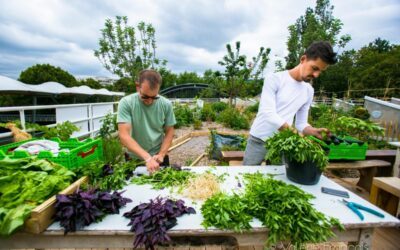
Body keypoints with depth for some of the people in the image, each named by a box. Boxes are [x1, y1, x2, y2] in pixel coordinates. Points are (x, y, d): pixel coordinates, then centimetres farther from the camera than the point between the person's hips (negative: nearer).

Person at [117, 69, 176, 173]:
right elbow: (124, 135, -24)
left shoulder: (166, 104, -11)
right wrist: (147, 158, -33)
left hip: (158, 158, 1)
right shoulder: (126, 103, -18)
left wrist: (161, 154, -16)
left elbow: (169, 132, -3)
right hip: (134, 159, -1)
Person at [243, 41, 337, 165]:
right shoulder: (274, 79, -11)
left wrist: (313, 131, -14)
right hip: (258, 140, -4)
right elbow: (268, 113, -22)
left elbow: (301, 123, 8)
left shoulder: (309, 91, 7)